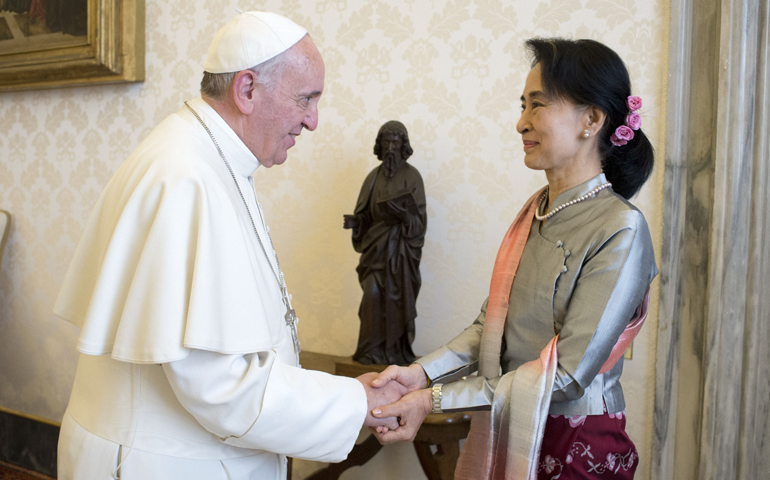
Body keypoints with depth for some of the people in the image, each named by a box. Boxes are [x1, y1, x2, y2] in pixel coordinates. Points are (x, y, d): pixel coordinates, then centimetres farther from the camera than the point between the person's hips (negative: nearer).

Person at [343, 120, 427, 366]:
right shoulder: (374, 176, 10)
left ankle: (397, 352, 8)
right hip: (376, 245, 3)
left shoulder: (411, 176, -1)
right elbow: (366, 214, 11)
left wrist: (402, 213, -26)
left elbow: (419, 219, -6)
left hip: (400, 247, -3)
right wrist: (355, 221, -9)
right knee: (373, 296, -4)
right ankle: (373, 351, 6)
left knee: (397, 298, -3)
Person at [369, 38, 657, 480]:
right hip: (506, 433, 6)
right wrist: (421, 372, -11)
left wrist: (436, 399, -22)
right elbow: (492, 323, 4)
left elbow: (568, 373, -22)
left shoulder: (620, 229, -19)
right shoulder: (536, 210, 2)